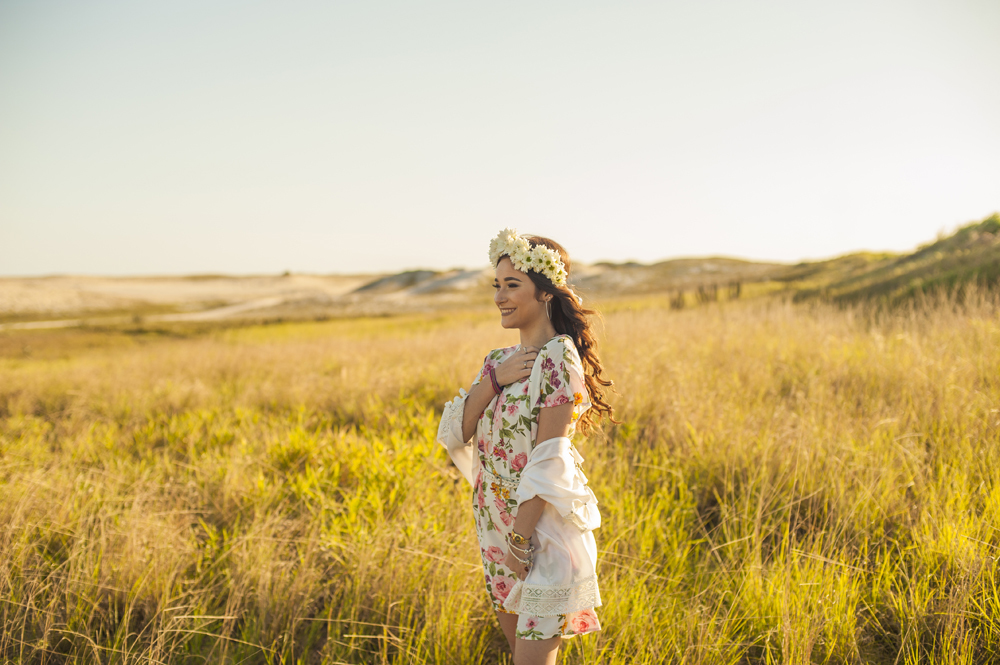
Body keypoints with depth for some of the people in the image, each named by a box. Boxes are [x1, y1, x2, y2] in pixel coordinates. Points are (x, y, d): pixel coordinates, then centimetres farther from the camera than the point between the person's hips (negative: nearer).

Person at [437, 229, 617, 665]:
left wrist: (521, 537, -19)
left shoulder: (559, 359, -15)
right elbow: (459, 432, -1)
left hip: (542, 526, -8)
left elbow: (548, 460, -19)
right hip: (495, 524, 8)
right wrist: (493, 380, -15)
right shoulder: (499, 360, 9)